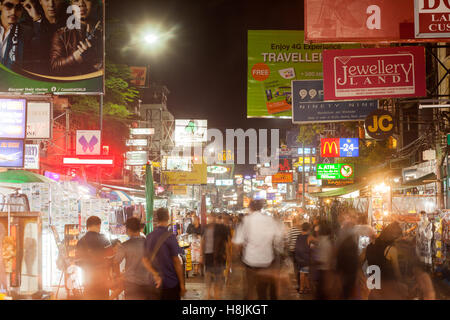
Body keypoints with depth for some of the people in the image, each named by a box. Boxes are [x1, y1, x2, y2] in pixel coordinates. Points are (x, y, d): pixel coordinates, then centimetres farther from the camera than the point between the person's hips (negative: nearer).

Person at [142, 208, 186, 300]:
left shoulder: (149, 237, 2)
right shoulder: (170, 237, -16)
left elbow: (145, 260, 3)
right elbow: (176, 262, -14)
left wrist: (155, 275, -4)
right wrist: (182, 284, -8)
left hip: (156, 283, 5)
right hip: (172, 282, -5)